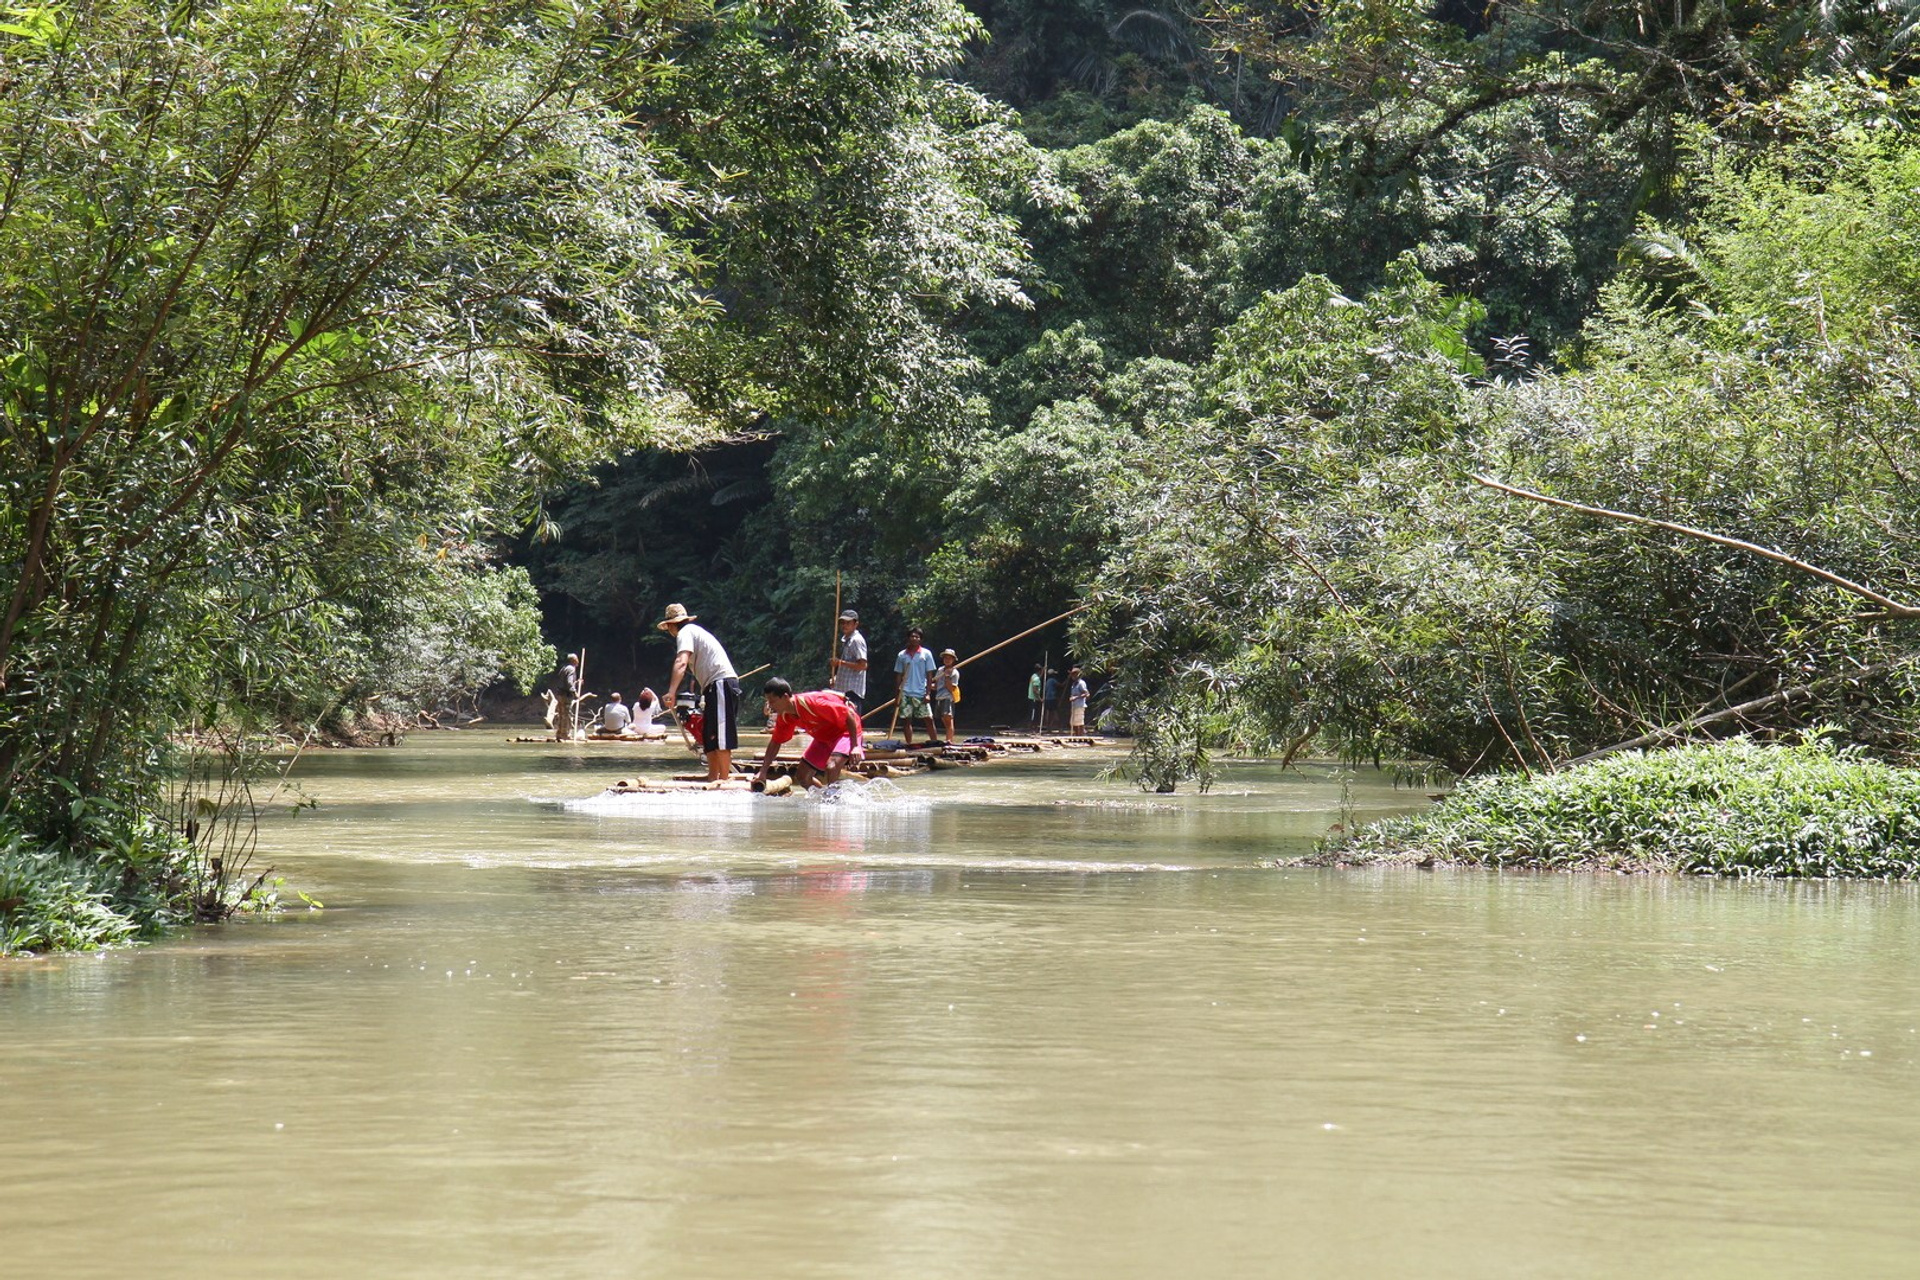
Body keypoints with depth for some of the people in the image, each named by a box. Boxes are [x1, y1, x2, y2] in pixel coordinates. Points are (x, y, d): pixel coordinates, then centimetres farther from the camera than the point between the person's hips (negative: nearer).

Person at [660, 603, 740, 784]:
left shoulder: (685, 633, -5)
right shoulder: (695, 630, 26)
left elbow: (681, 663, -21)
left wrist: (672, 692, -29)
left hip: (720, 683, -10)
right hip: (718, 685, 10)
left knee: (720, 735, -12)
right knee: (709, 735, 13)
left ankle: (724, 778, -16)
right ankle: (713, 776, 17)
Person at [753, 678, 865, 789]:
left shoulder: (813, 703, -34)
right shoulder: (783, 717, -10)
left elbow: (849, 715, -28)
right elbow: (775, 743, 5)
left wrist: (855, 746, -30)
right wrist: (762, 772, -3)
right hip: (823, 737, 8)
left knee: (831, 768, -32)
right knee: (802, 777, 3)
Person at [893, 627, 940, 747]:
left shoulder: (926, 654, 3)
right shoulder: (902, 655, 8)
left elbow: (929, 674, 2)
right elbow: (898, 675, 11)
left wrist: (928, 693, -6)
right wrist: (897, 695, 6)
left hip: (921, 693, -2)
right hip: (906, 693, 2)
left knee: (929, 718, -5)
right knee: (907, 719, 2)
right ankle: (909, 745, 7)